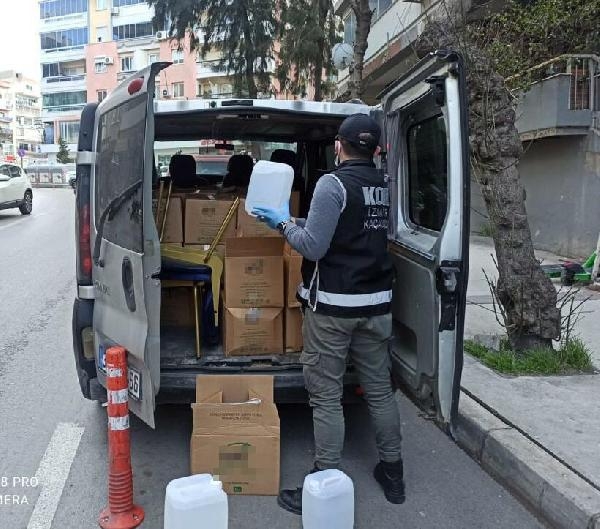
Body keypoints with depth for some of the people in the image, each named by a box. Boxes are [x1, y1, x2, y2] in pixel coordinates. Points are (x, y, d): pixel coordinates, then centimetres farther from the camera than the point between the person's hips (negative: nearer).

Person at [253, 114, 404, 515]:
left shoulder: (333, 184, -14)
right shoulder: (384, 187, 9)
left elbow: (314, 247, -17)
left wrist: (284, 223, -1)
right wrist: (302, 222, 23)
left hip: (333, 306, -7)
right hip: (376, 304, 7)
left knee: (327, 397, 1)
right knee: (380, 389, 16)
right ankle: (393, 472, 29)